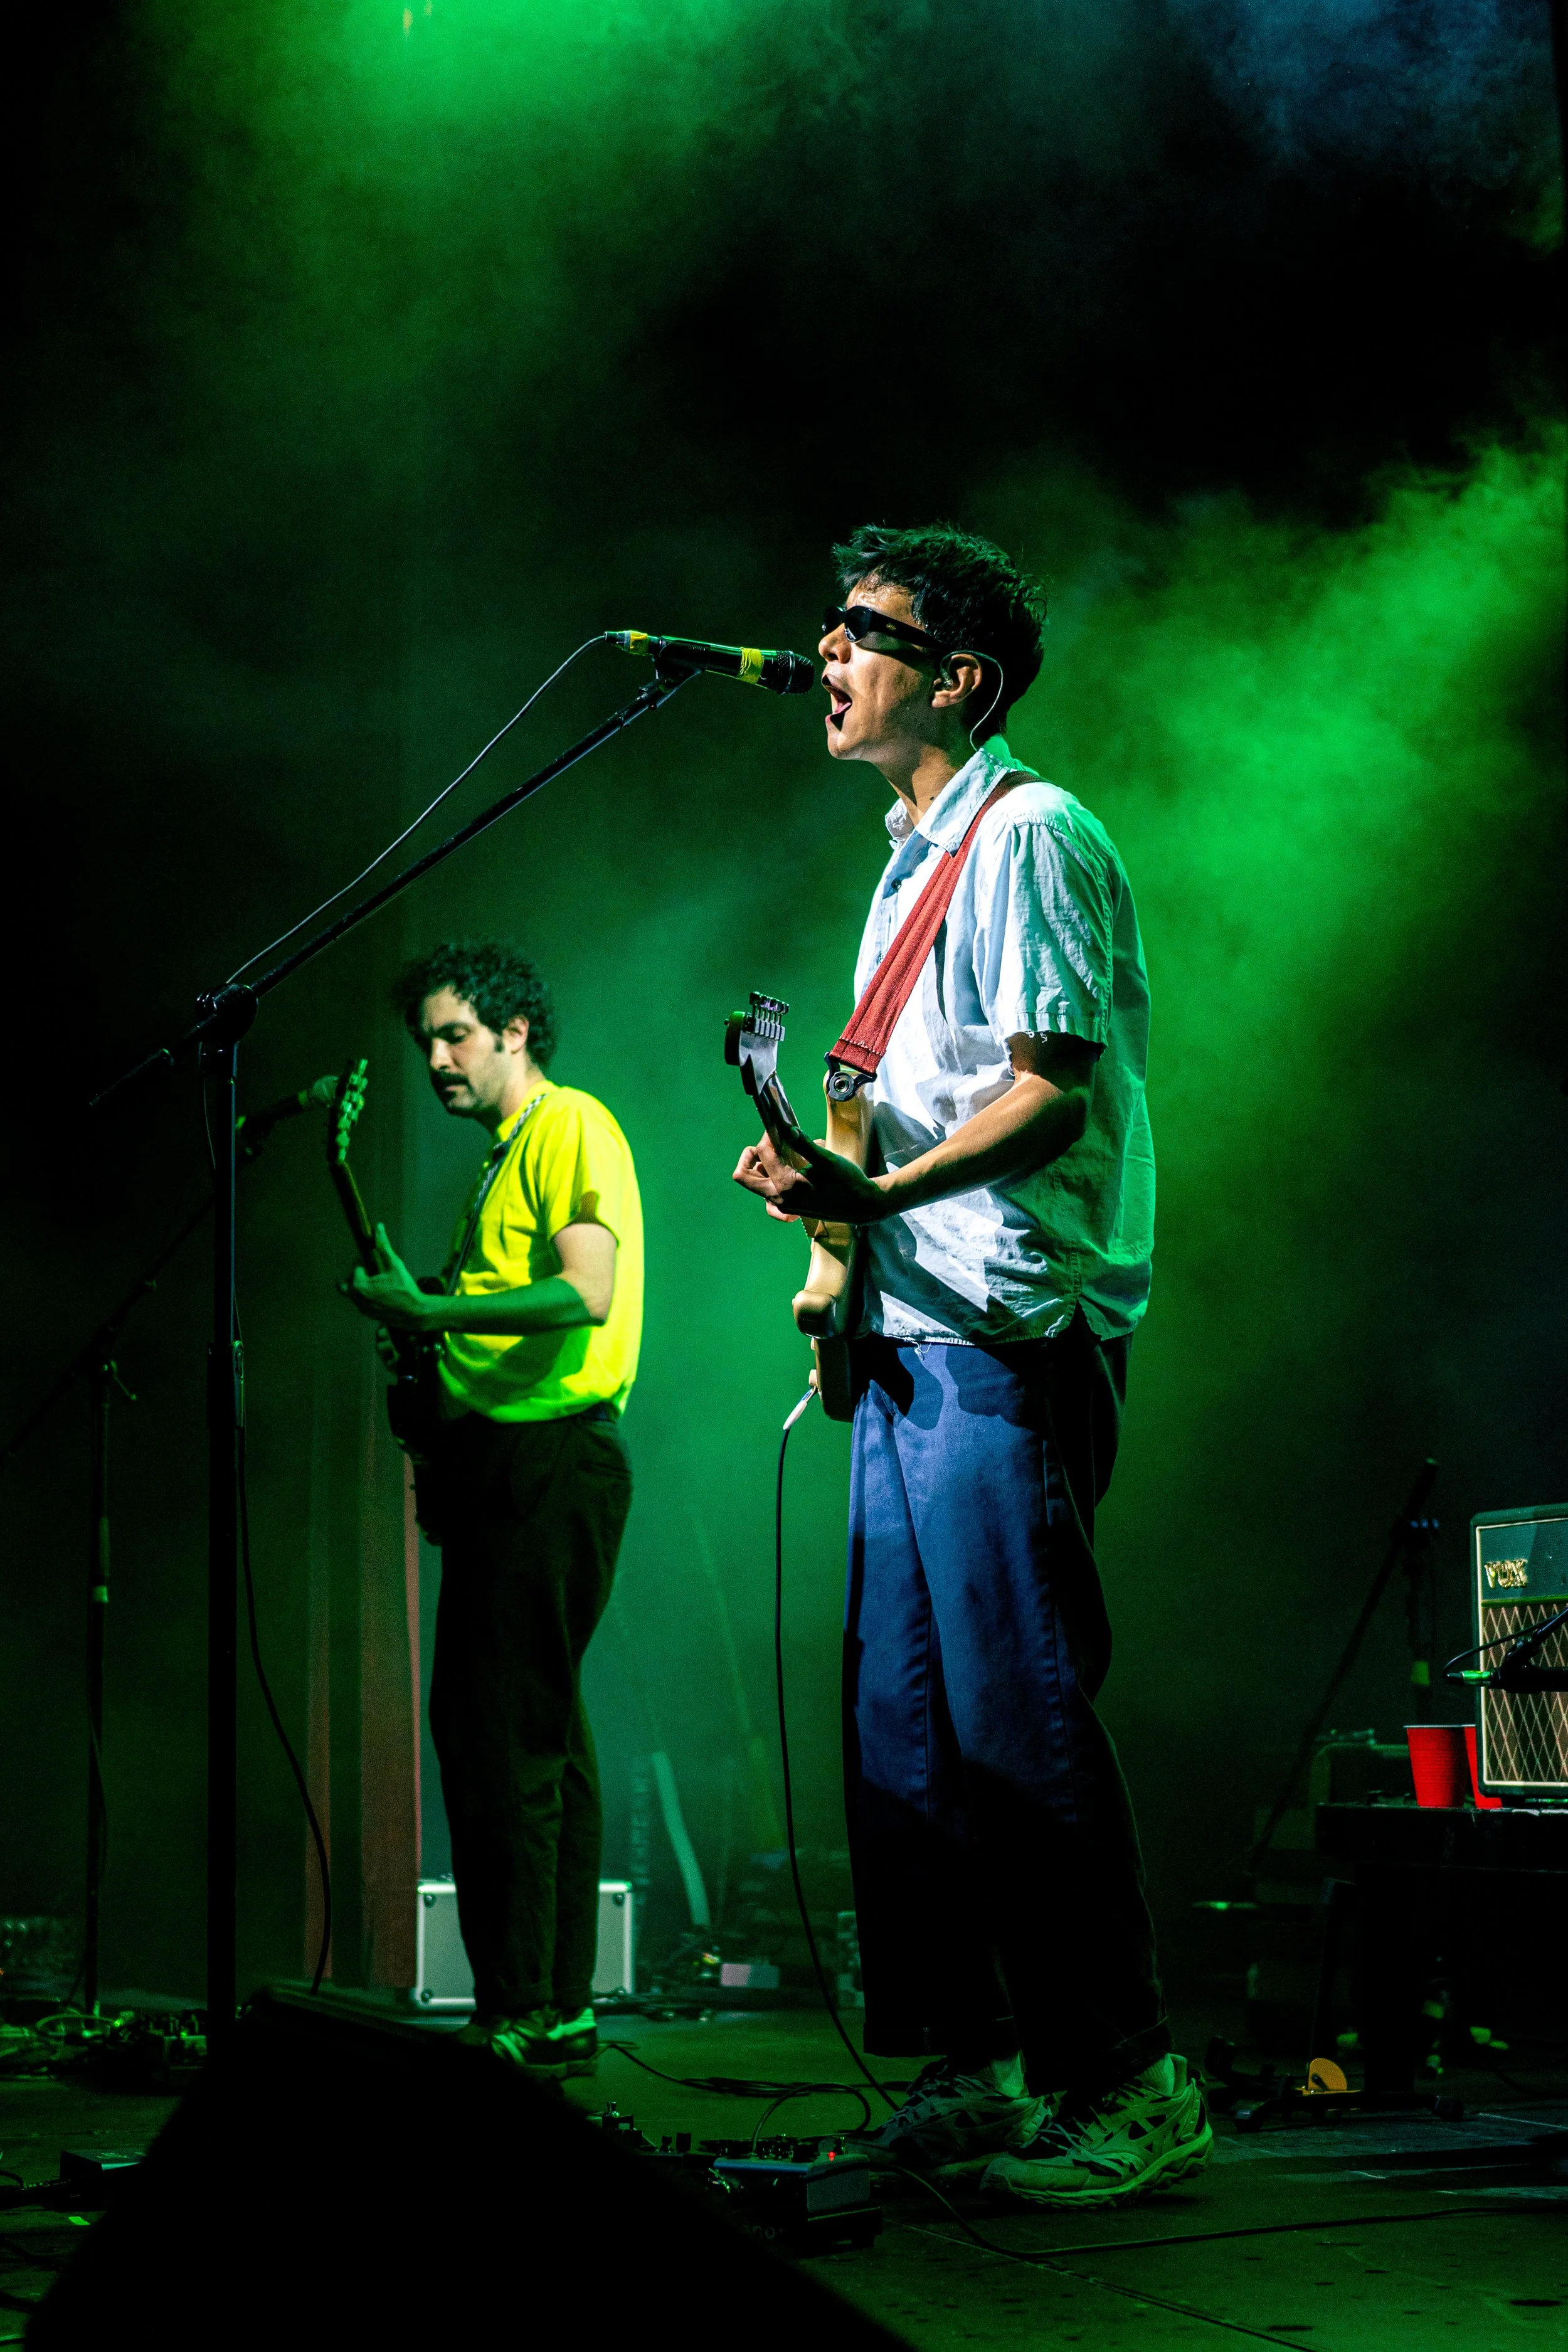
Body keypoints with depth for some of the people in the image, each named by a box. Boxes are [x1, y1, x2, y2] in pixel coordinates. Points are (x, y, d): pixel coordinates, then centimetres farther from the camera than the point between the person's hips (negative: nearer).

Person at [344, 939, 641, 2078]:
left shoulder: (573, 1128, -7)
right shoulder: (506, 1159, 23)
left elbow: (584, 1295, -21)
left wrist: (430, 1310, -21)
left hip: (554, 1459, -10)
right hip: (497, 1460, 10)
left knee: (510, 1734, -11)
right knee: (508, 1727, 10)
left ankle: (529, 2016, -9)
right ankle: (559, 2013, 15)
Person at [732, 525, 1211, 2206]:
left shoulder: (1028, 834, -7)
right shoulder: (914, 858, 22)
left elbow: (1056, 1090, -17)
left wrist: (878, 1194, -28)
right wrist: (824, 1167, 10)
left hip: (1007, 1339, -10)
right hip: (911, 1339, 10)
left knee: (1016, 1718, -11)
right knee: (899, 1718, 8)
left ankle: (1122, 2086, -5)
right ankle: (965, 2074, 15)